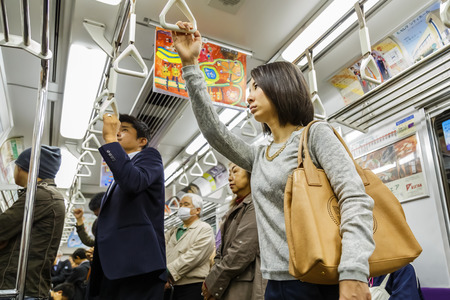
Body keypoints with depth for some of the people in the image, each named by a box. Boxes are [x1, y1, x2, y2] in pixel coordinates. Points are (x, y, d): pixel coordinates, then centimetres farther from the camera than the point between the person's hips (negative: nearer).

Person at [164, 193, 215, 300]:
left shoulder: (205, 229, 0)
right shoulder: (173, 232, 19)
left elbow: (193, 256, -14)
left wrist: (167, 273, -19)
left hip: (193, 288, -5)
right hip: (169, 288, 5)